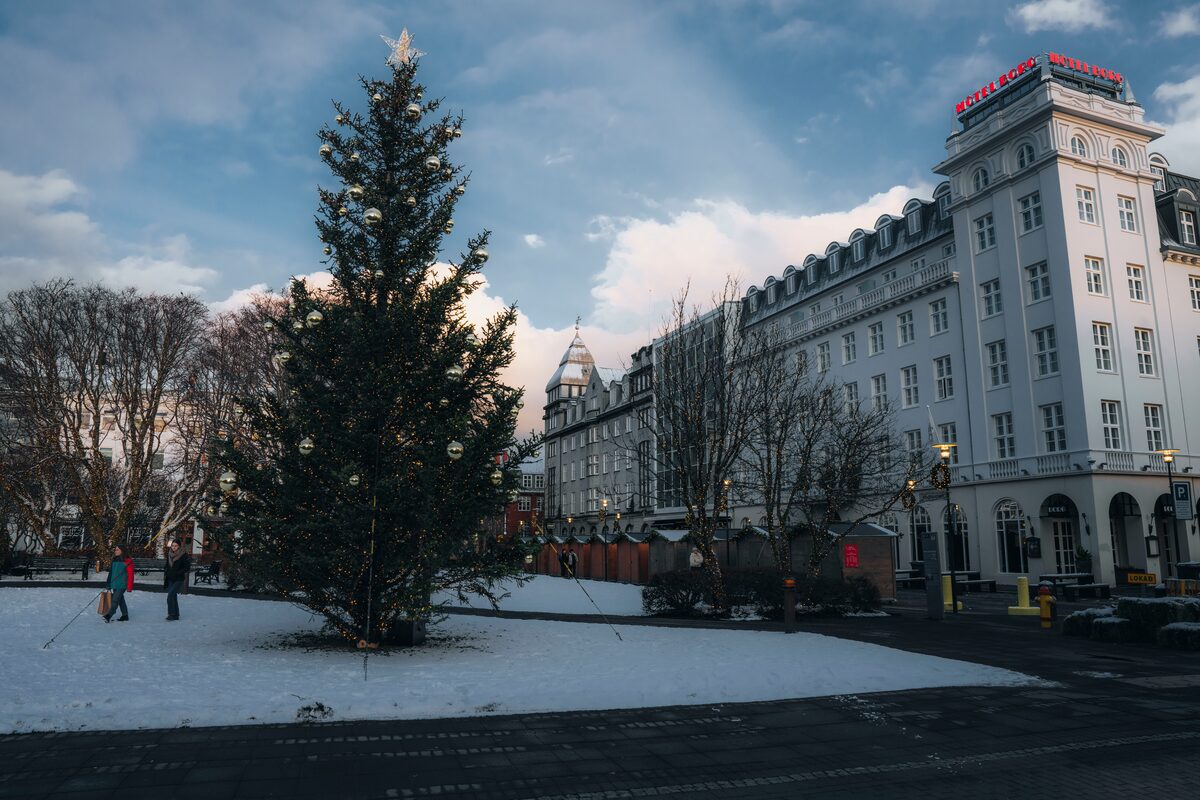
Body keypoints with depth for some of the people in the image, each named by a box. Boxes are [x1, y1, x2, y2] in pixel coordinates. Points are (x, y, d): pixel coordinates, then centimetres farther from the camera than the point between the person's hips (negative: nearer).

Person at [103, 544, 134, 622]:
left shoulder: (127, 561, -9)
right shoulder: (115, 560, 13)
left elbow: (130, 574, -11)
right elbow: (111, 572, 20)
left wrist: (129, 586, -15)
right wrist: (109, 584, 18)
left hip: (122, 584, -8)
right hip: (114, 584, 8)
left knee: (115, 599, -13)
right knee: (120, 600, 12)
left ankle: (108, 616, -18)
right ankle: (125, 616, 19)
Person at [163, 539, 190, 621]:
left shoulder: (184, 555, -10)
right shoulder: (169, 555, 8)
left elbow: (187, 567, -10)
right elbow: (167, 567, 17)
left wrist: (178, 573, -17)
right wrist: (165, 580, 13)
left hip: (179, 580, -6)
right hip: (170, 579, 6)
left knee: (170, 595, -16)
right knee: (173, 596, 9)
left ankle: (172, 614, -11)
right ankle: (176, 615, 17)